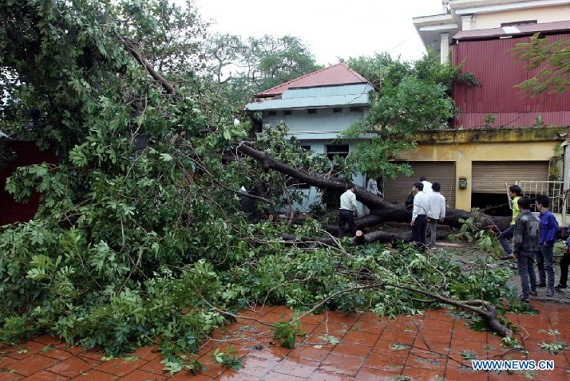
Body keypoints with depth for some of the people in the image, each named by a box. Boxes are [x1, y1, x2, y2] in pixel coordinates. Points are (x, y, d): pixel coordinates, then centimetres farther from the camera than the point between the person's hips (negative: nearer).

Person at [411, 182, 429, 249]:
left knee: (416, 235, -1)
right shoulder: (426, 196, 9)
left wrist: (413, 219, -15)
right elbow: (428, 207, 11)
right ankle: (423, 248, 17)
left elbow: (416, 209, -17)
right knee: (423, 234, 13)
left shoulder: (417, 196, -13)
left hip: (418, 217, -8)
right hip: (425, 217, 8)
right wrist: (426, 217, 17)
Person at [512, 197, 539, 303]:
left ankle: (525, 296, 0)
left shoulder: (521, 219, -18)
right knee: (531, 269, 23)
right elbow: (538, 235, 12)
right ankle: (533, 290, 36)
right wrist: (535, 247, 20)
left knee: (523, 272, -1)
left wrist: (515, 251, -10)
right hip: (533, 249, 7)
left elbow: (518, 238, -18)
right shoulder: (536, 219, 5)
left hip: (523, 250, -7)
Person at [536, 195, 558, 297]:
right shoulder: (540, 216, 7)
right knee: (539, 264, 20)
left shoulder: (550, 216, -17)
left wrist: (548, 241, -17)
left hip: (546, 245, -9)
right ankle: (542, 282, 34)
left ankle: (550, 287, -1)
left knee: (548, 266, -5)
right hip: (538, 244, 9)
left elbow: (554, 229, -21)